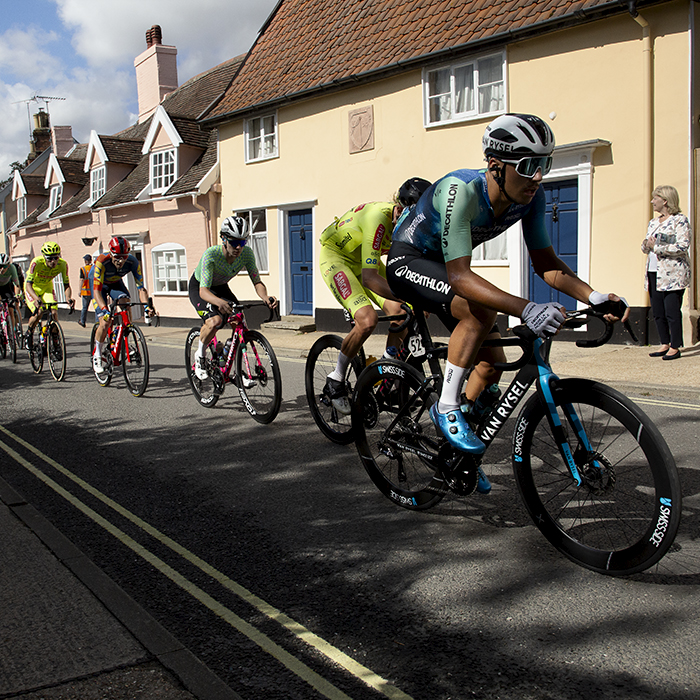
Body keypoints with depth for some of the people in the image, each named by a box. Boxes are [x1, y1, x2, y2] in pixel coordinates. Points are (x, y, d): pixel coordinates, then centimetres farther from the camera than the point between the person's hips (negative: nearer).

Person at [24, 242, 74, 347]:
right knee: (38, 313, -21)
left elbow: (66, 285, -22)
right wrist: (36, 298, -57)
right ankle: (29, 332, 10)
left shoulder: (63, 264, -27)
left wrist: (68, 298, -43)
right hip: (33, 287, -3)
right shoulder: (37, 262, -36)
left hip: (47, 287, 3)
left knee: (54, 312, -17)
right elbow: (28, 284, -39)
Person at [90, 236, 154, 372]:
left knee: (126, 303, -30)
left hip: (116, 282, 3)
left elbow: (140, 287, -30)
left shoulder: (133, 262, -30)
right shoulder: (101, 261, -38)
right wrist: (105, 310, -55)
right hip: (99, 284, -3)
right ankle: (97, 355, 6)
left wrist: (146, 305, -47)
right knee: (105, 323, -17)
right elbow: (97, 291, -40)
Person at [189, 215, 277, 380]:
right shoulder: (211, 255, -37)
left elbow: (257, 281, -22)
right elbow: (203, 290, -42)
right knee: (214, 320, -32)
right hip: (198, 287, -5)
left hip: (220, 287, 5)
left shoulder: (246, 253, -25)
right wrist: (219, 302, -64)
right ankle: (200, 355, -3)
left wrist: (265, 297, -45)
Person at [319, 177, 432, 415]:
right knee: (368, 319, -26)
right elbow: (369, 278, -44)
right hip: (336, 256, -7)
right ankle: (335, 380, -6)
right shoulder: (379, 218, -38)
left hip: (363, 260, 7)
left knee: (399, 314, -10)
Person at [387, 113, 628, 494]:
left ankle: (459, 454, 21)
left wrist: (593, 296, -25)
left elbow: (545, 262, -8)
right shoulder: (460, 191, -36)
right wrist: (526, 309, -54)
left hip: (444, 265, 7)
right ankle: (446, 408, -16)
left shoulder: (531, 197, -16)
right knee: (480, 312, -34)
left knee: (492, 362, 2)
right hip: (407, 260, -7)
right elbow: (459, 275, -42)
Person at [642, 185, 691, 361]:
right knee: (657, 313, 8)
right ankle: (665, 344, 19)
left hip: (672, 274, -7)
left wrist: (657, 247, -15)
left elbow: (683, 246, -15)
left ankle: (675, 347, 4)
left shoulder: (680, 220, -5)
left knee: (672, 313, -5)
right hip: (653, 274, 7)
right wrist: (647, 244, -3)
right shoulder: (653, 222, 18)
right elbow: (645, 246, 21)